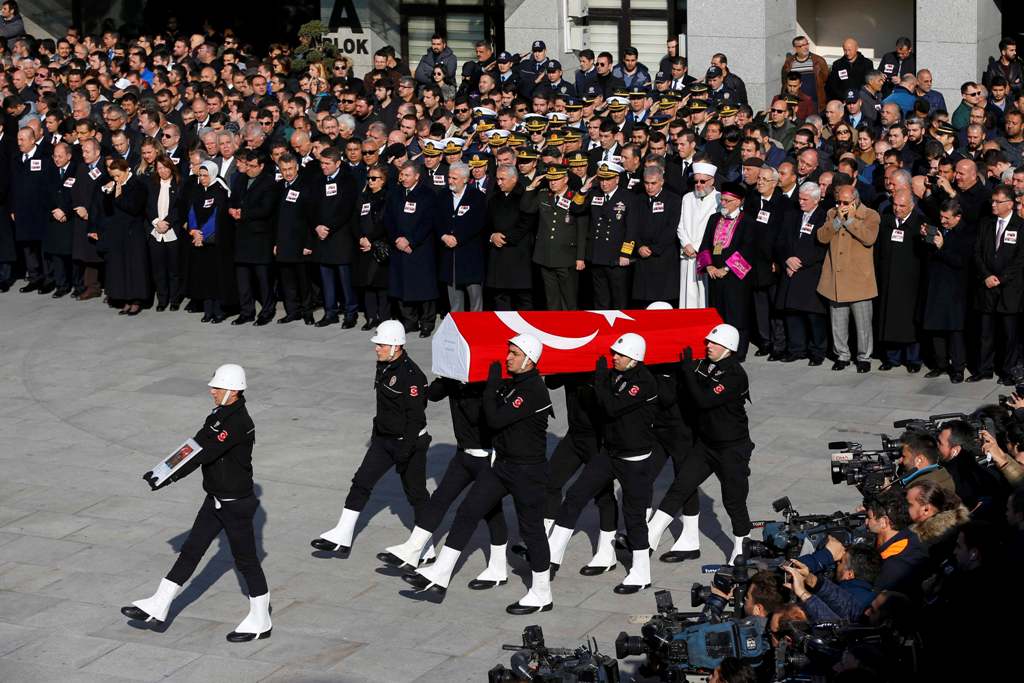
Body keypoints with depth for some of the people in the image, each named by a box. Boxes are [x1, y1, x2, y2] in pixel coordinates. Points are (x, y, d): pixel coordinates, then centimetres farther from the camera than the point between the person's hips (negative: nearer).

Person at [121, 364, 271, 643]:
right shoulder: (219, 415, 6)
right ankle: (157, 608, 15)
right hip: (215, 499, 9)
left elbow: (205, 454, -28)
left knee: (246, 560, 4)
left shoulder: (238, 423, -24)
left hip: (237, 504, -9)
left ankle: (260, 622, 18)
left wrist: (169, 479, -28)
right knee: (190, 551, 10)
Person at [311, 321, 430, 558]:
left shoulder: (411, 375, -24)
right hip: (383, 439, 8)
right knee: (361, 482, 2)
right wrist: (377, 431, 23)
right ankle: (341, 538, 2)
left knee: (416, 493, 4)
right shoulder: (383, 365, 4)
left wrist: (405, 451, -24)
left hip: (409, 442, -8)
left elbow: (416, 416, -24)